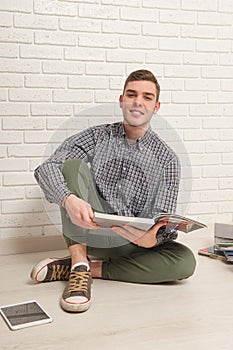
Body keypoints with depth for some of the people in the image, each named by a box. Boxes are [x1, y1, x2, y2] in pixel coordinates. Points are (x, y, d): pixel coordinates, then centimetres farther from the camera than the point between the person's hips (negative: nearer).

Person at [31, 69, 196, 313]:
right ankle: (80, 266, -24)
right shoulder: (97, 137, 3)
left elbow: (163, 220, -5)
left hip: (131, 243, 1)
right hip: (87, 233, 0)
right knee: (74, 164, -19)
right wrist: (69, 199, -33)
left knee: (185, 261, -26)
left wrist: (151, 238, -30)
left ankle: (93, 268, -17)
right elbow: (46, 169, -11)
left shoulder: (166, 159, 2)